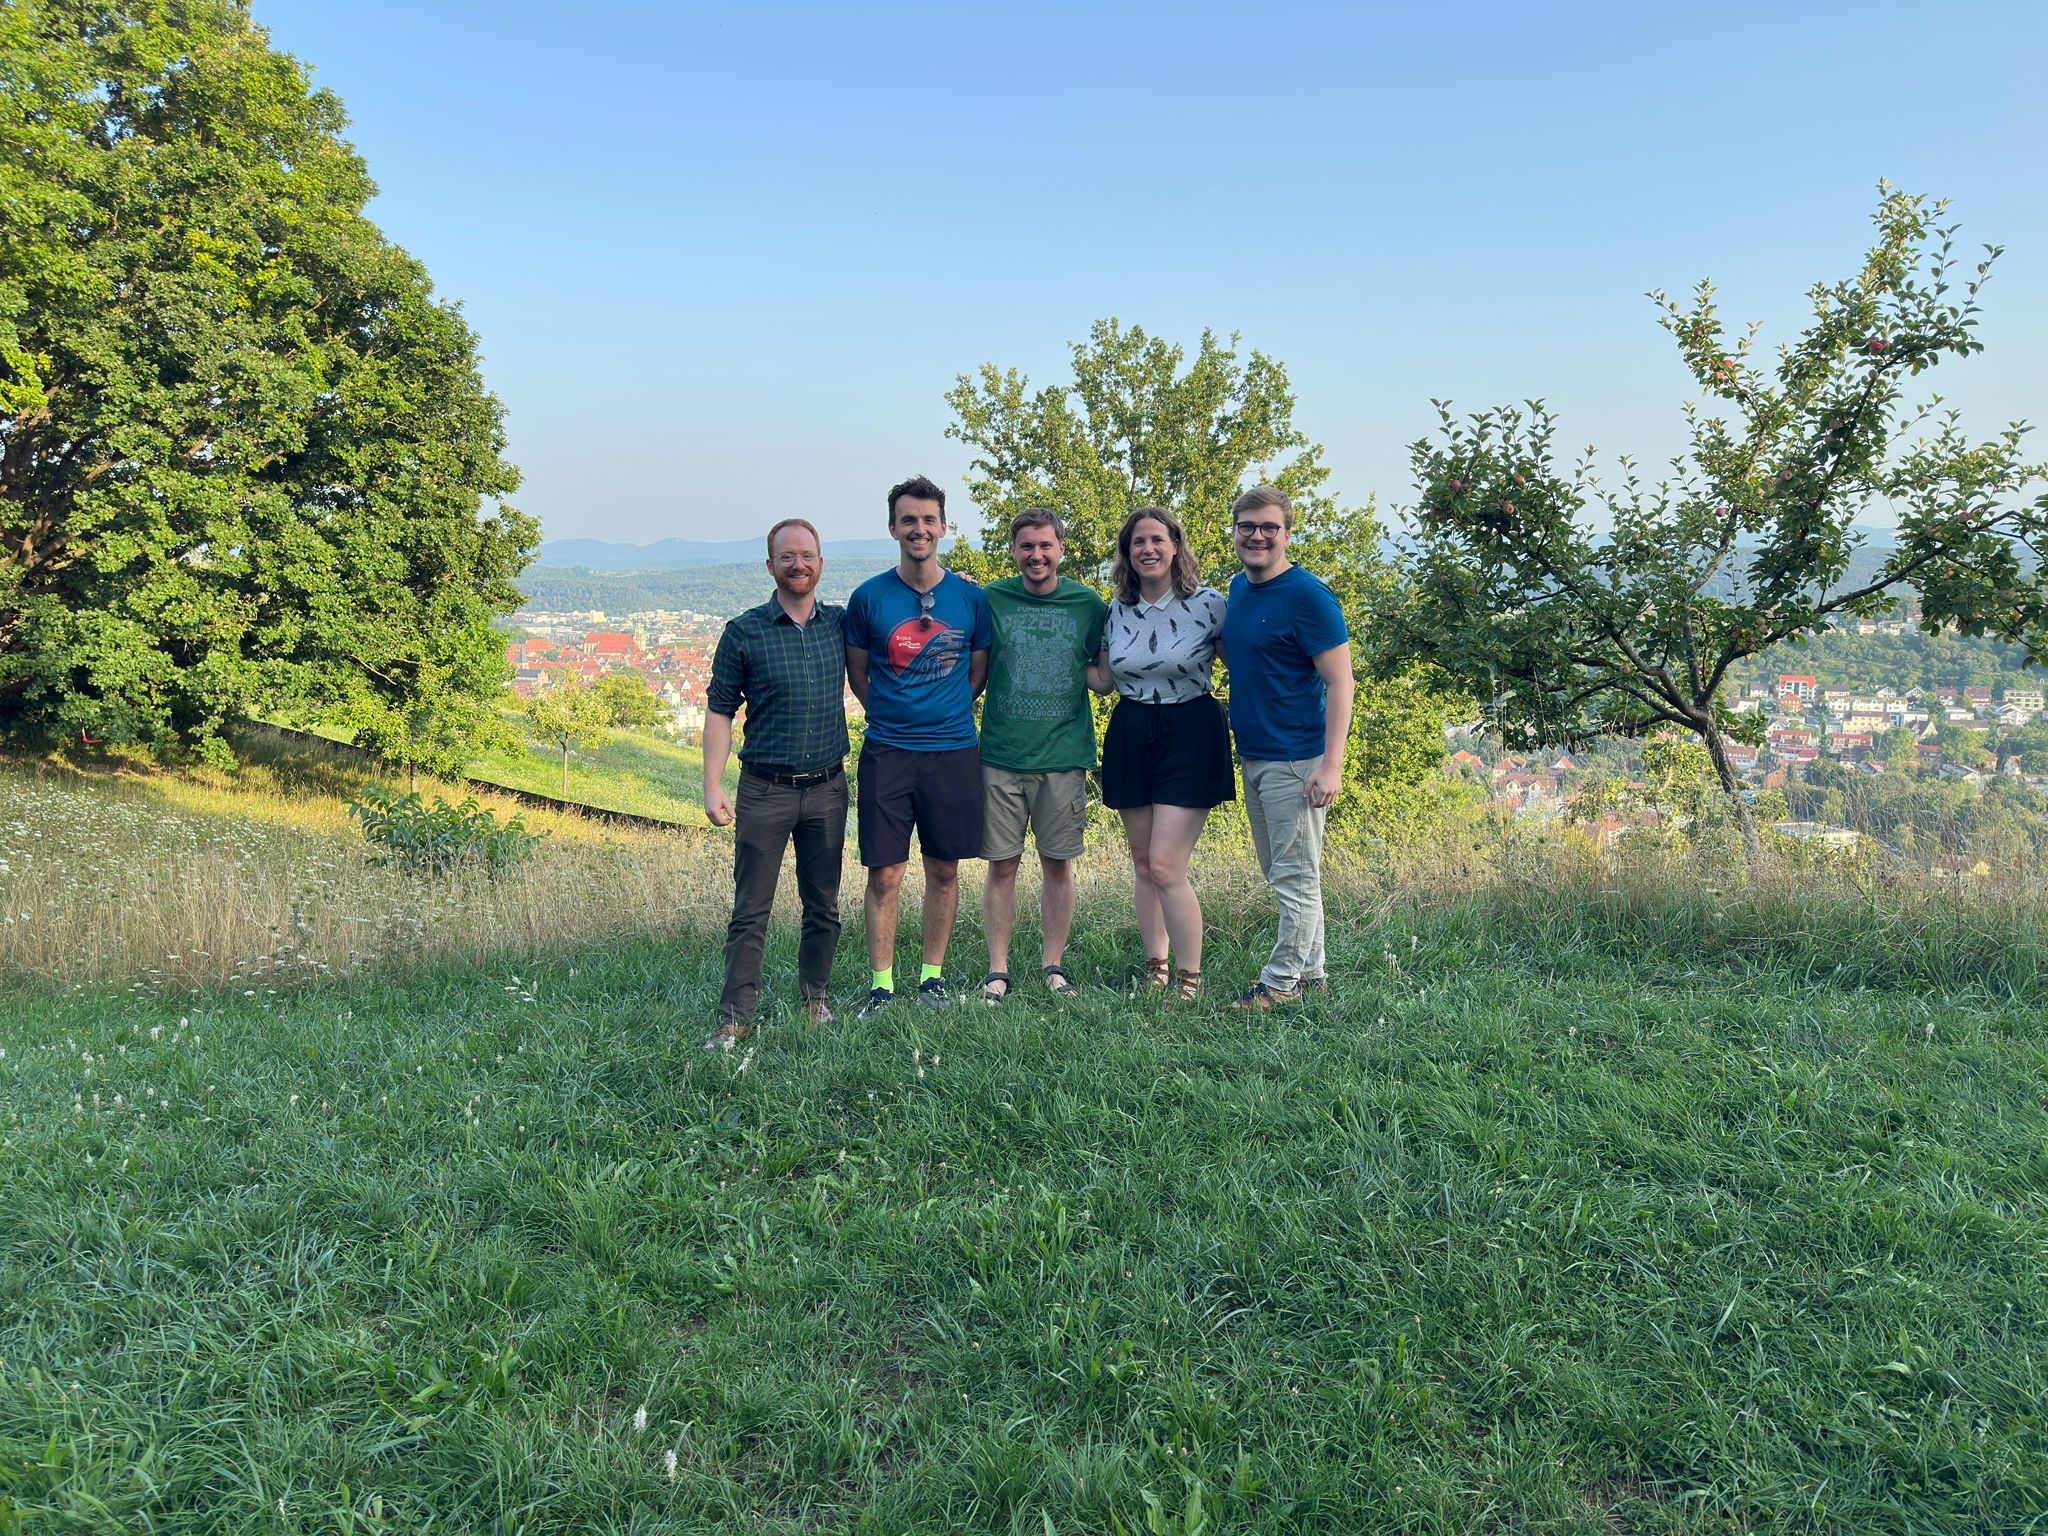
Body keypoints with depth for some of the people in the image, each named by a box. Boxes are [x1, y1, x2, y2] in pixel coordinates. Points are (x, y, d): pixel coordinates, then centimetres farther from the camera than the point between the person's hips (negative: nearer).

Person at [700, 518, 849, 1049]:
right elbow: (719, 711, -1)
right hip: (765, 789, -3)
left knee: (823, 906, 12)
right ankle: (736, 1017, 4)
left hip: (827, 788, 3)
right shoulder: (744, 632, -3)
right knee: (751, 910, -1)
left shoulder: (841, 624, 5)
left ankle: (816, 997, 28)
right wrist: (713, 787, -8)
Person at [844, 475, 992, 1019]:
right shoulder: (869, 597, 0)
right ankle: (882, 984, 10)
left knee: (944, 870, 9)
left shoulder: (971, 599, 2)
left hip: (952, 751, 1)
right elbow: (858, 675, 10)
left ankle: (933, 975, 22)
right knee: (885, 873, 0)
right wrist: (893, 716, 7)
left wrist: (944, 714, 8)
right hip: (886, 753, -1)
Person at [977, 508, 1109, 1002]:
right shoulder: (989, 600, 1)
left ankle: (1053, 966, 20)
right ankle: (998, 969, 14)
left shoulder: (1088, 604, 4)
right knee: (1002, 865, 4)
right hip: (1001, 755, 0)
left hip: (1064, 756, 1)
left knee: (1058, 864, 7)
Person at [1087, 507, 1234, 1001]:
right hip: (1131, 737, 5)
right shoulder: (1116, 612, 5)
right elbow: (1103, 679, 13)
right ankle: (1156, 971, 23)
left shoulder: (1209, 605, -8)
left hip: (1190, 736, -5)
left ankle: (1190, 981, 2)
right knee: (1143, 865, 10)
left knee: (1165, 866, -12)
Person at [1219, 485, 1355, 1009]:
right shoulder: (1238, 587, 10)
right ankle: (1312, 974, 27)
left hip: (1294, 759, -9)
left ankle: (1281, 983, 9)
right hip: (1253, 756, 9)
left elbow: (1340, 683, -16)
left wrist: (1331, 764, -23)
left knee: (1295, 878, 0)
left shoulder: (1307, 596, -14)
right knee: (1279, 875, 16)